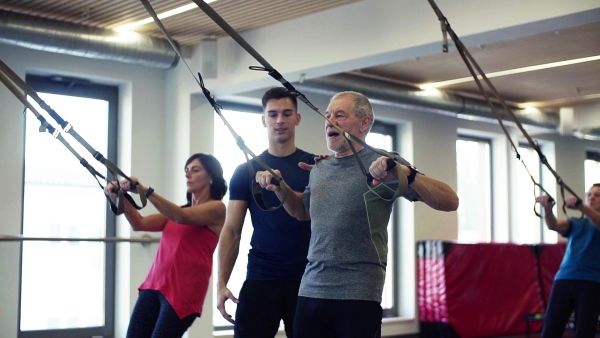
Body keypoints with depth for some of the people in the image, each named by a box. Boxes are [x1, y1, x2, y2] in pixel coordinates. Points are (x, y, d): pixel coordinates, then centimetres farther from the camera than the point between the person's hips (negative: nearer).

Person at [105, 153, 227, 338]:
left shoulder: (217, 207, 0)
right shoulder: (176, 210, 22)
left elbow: (182, 217, -18)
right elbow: (139, 224, 10)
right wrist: (122, 196, -6)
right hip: (154, 284, 7)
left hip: (183, 290, -7)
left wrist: (145, 191, -27)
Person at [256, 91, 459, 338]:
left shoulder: (383, 164, -6)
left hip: (358, 295, -6)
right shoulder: (319, 168, 12)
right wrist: (280, 189, 11)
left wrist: (406, 173, -29)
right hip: (310, 290, 6)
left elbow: (450, 202, -13)